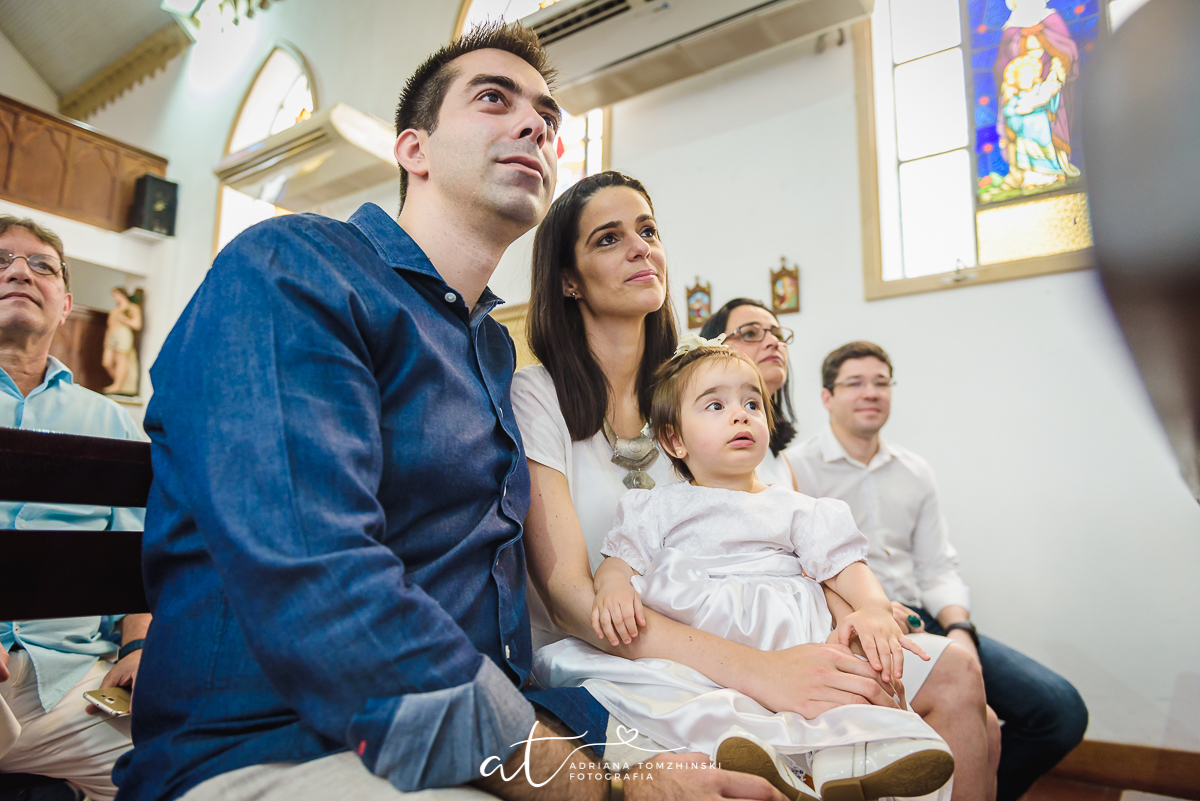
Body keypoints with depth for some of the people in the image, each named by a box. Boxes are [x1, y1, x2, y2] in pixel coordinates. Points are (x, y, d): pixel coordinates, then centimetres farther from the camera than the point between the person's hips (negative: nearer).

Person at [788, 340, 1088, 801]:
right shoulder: (794, 467, -2)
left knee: (1062, 710, -9)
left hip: (919, 620, 6)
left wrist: (958, 629, -6)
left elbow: (937, 568, 14)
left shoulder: (915, 472, 17)